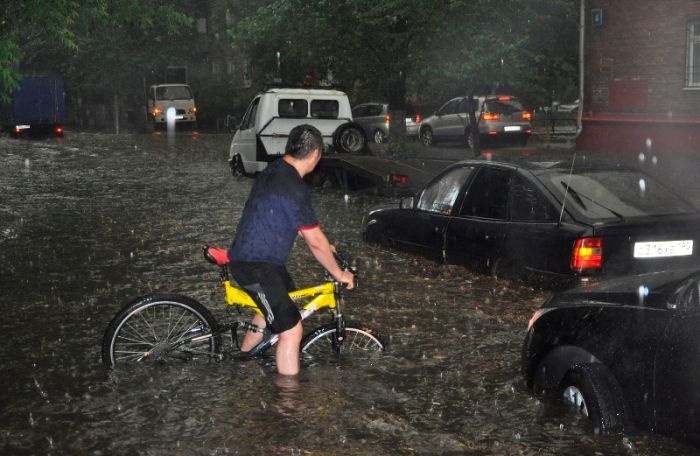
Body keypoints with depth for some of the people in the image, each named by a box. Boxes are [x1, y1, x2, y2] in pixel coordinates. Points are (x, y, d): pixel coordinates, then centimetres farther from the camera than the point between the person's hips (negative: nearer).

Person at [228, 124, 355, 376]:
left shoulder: (274, 171, 6)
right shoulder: (294, 189, -25)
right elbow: (315, 242, -18)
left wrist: (323, 246, 26)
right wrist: (339, 274, -4)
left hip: (248, 254, 11)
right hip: (254, 266, -11)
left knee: (279, 302, 32)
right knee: (291, 330, -12)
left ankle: (243, 358, 47)